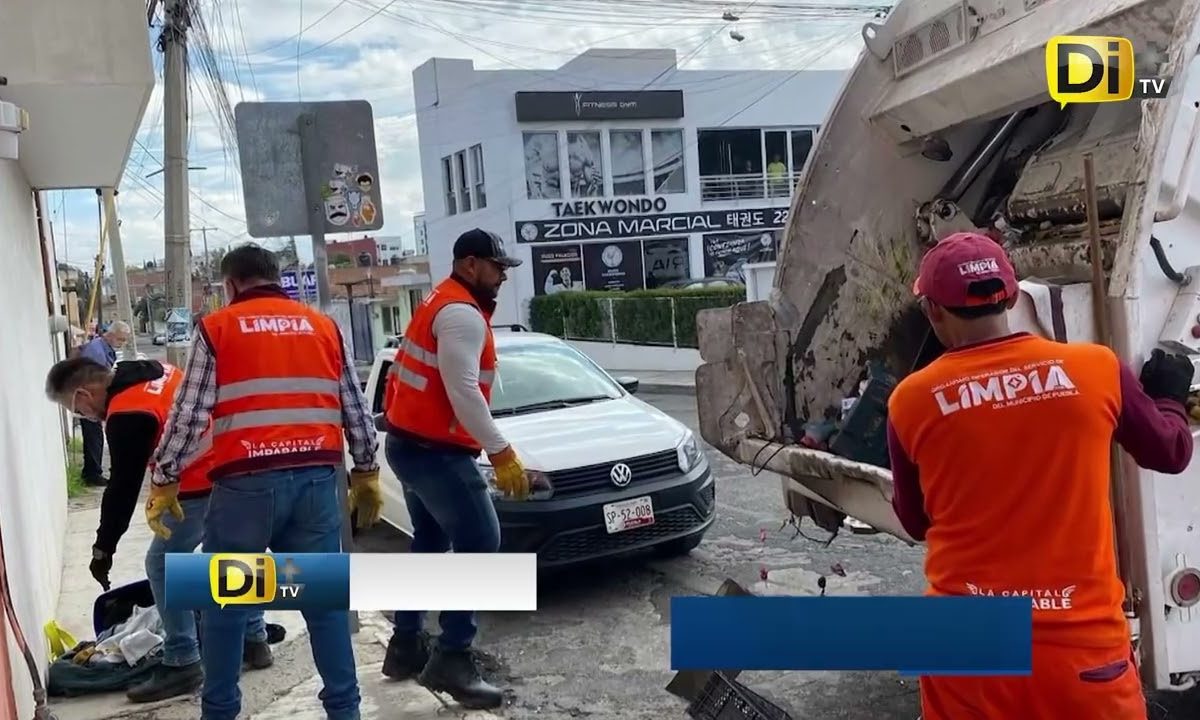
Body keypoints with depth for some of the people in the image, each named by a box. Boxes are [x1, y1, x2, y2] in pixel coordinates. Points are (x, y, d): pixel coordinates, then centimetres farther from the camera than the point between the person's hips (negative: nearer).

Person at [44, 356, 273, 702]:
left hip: (202, 485, -9)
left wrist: (103, 549, 0)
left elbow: (123, 489, -10)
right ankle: (254, 640, 30)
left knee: (162, 565, 2)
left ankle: (182, 664, 6)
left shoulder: (125, 416, -13)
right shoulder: (157, 371, 11)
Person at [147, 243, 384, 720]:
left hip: (246, 482, -3)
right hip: (316, 478, 3)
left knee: (226, 602, 11)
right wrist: (367, 473, 22)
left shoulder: (216, 328, 5)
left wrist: (163, 481, 8)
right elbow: (356, 411, 15)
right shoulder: (323, 326, 15)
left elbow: (189, 414, 0)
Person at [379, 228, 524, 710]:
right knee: (479, 544, -10)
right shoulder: (462, 314, -16)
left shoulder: (440, 304, 17)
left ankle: (406, 646, 26)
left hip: (411, 443, 11)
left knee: (430, 544, 18)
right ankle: (451, 659, -8)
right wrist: (502, 453, -22)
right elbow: (463, 392, -24)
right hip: (435, 451, -11)